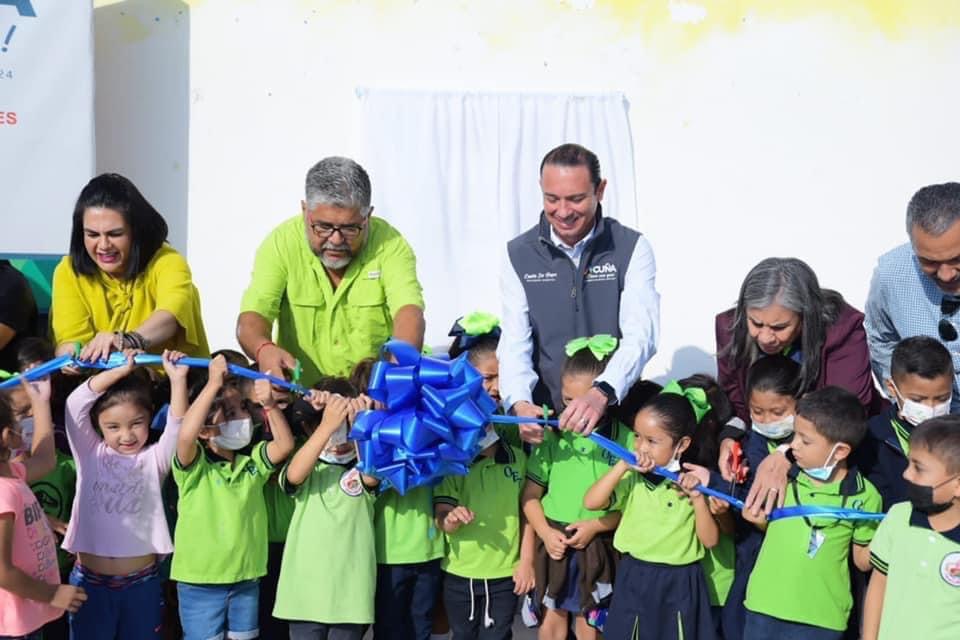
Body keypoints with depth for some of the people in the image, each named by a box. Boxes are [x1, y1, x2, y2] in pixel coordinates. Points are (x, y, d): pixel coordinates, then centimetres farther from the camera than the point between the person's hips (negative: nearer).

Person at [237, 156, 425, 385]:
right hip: (301, 396, 1)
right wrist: (264, 349, -37)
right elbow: (251, 317, -13)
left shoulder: (389, 244, -8)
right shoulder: (281, 243, -7)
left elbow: (408, 310, -21)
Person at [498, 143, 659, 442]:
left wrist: (601, 393, -31)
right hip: (544, 415, 2)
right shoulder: (519, 255, 4)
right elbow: (514, 342, -2)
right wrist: (520, 403, -23)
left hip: (616, 409, -1)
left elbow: (640, 335, -13)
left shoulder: (632, 248, -2)